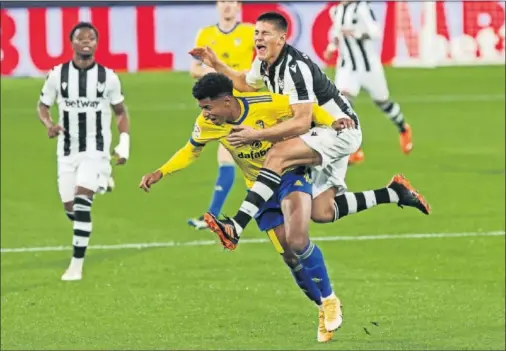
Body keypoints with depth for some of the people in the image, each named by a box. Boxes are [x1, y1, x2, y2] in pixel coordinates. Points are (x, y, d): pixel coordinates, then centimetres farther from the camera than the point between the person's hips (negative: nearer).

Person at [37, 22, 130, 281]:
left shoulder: (108, 77, -3)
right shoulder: (58, 75, -3)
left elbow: (120, 112, 9)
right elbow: (43, 106, 7)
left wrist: (124, 143, -3)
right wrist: (49, 124, -15)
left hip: (96, 149, -2)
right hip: (67, 150, 2)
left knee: (82, 201, -18)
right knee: (69, 207, 6)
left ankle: (77, 264, -15)